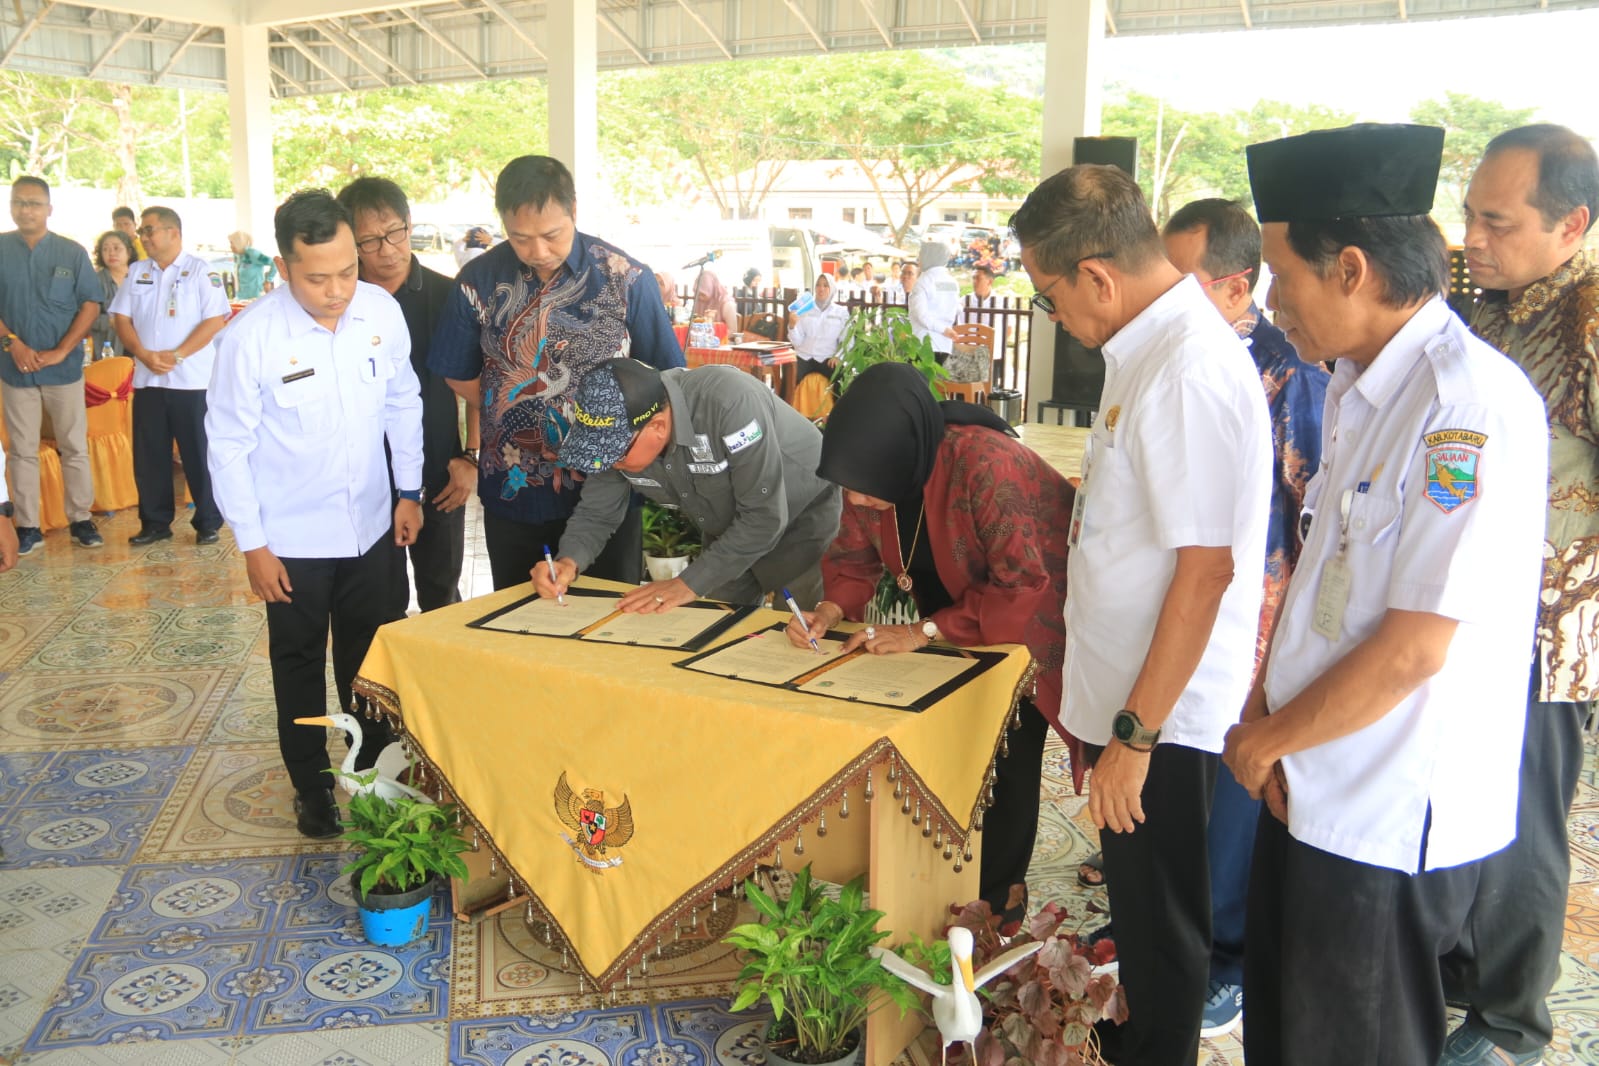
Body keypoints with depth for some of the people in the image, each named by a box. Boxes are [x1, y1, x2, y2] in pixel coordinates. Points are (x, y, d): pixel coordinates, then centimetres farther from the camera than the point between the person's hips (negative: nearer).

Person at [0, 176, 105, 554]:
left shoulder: (72, 252, 1)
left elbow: (91, 304, -1)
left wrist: (60, 351, -9)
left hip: (64, 366, 0)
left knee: (75, 448, 4)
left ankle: (81, 520, 13)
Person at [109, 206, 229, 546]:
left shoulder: (200, 271, -3)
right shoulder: (136, 272, 12)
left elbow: (216, 320, -11)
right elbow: (121, 318, 9)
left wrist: (177, 355, -16)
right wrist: (144, 354, -8)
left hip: (192, 380, -5)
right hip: (147, 380, 5)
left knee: (200, 455, 0)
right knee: (149, 456, 8)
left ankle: (208, 523, 9)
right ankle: (155, 523, 18)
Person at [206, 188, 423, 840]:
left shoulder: (383, 312, -10)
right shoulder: (250, 338, -19)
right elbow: (228, 446, -10)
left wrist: (409, 491, 7)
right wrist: (252, 544, -8)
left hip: (372, 525, 3)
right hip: (292, 539, -3)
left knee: (370, 660, 18)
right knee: (300, 665, 15)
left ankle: (372, 768, 39)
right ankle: (310, 786, 34)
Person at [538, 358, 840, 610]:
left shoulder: (728, 403, -39)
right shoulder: (618, 427, -19)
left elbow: (765, 516, -35)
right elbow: (597, 511, -8)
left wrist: (689, 583, -32)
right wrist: (569, 560, -28)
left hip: (802, 517, -5)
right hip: (727, 531, 6)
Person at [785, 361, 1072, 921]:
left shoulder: (987, 466, -38)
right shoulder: (876, 474, -17)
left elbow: (1022, 584, -37)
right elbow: (854, 556, -3)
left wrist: (924, 631, -34)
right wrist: (832, 610, -22)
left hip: (1030, 616, -5)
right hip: (959, 615, 6)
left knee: (1007, 755, -2)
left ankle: (996, 895, 18)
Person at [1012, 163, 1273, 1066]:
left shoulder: (1188, 372, -25)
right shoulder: (1149, 347, 6)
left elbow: (1205, 567, -26)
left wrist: (1138, 732, -20)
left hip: (1164, 711, -9)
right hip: (1127, 689, 9)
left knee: (1161, 926, 11)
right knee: (1139, 906, 26)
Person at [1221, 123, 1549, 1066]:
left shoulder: (1472, 407, -23)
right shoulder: (1358, 386, 6)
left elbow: (1416, 644, -24)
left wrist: (1267, 738, -12)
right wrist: (1267, 716, 1)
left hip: (1391, 820, -8)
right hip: (1316, 788, 8)